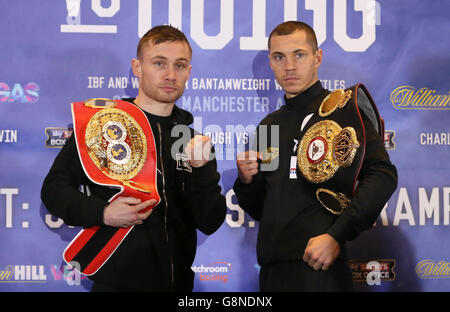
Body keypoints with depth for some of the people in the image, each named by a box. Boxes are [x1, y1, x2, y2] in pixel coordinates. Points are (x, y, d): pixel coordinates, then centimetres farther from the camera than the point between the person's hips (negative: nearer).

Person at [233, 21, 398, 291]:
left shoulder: (342, 109, -1)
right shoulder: (269, 126, 17)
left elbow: (382, 177, -14)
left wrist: (337, 235, -20)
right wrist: (246, 181, 0)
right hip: (272, 270, 6)